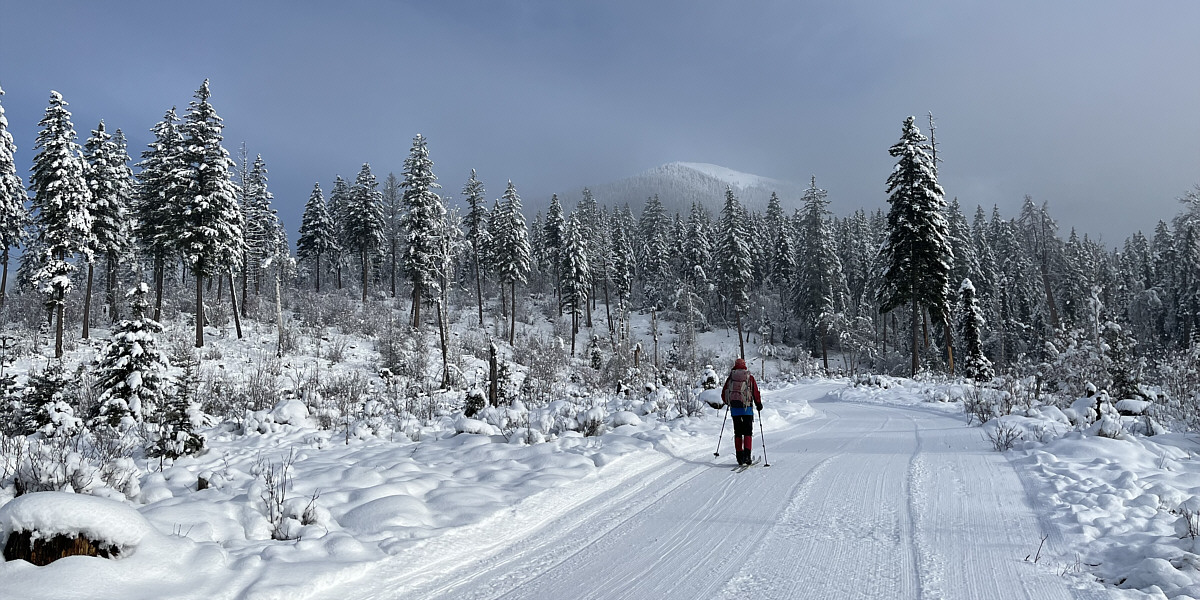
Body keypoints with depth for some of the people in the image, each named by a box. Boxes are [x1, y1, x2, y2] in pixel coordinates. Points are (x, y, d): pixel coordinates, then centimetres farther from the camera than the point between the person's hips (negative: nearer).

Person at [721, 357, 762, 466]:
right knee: (748, 432, 3)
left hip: (734, 409, 2)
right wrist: (759, 404, 11)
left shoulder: (730, 378, 5)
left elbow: (723, 394, 9)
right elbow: (756, 393, -4)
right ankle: (747, 455, -10)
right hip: (747, 408, -2)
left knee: (738, 433, 10)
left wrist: (728, 403, 27)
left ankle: (740, 456, 8)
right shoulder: (750, 378, 0)